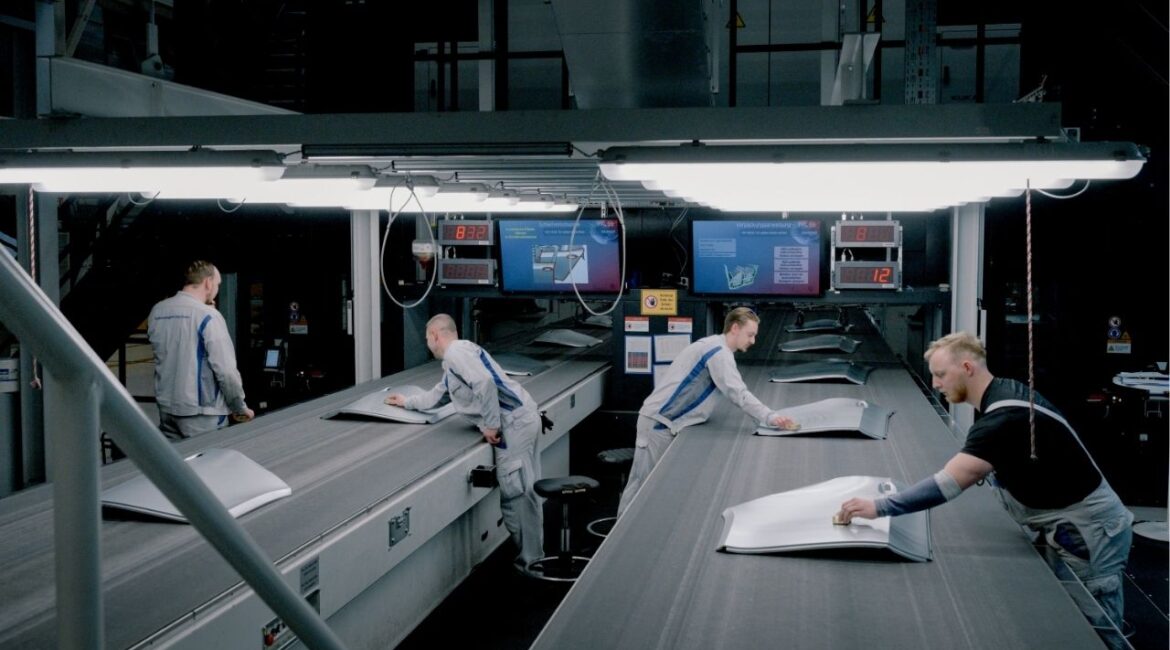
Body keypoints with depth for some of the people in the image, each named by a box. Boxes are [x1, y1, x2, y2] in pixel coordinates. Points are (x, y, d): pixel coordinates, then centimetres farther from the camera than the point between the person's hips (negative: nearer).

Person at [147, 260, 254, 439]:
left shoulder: (156, 312, 5)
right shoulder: (208, 316, -14)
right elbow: (225, 369, -18)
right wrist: (240, 408, -5)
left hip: (166, 408, 6)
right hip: (200, 412, -6)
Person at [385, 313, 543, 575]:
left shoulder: (456, 352, -8)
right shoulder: (453, 360, 25)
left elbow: (484, 382, -25)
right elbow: (437, 396, 42)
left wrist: (491, 425, -18)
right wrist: (406, 402, 53)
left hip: (514, 423, -10)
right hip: (521, 420, 10)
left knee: (515, 494, -6)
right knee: (524, 491, 13)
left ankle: (530, 562, 0)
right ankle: (534, 556, 20)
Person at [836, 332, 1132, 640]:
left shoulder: (1005, 417, -27)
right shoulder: (1005, 393, 3)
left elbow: (947, 484, -34)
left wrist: (878, 507, -32)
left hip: (1090, 532, -10)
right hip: (1073, 527, 10)